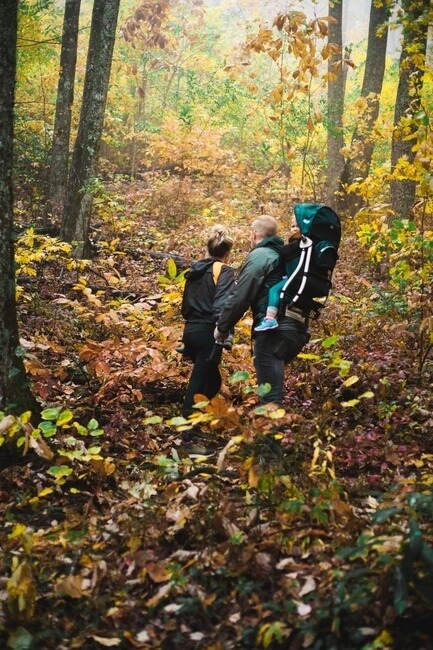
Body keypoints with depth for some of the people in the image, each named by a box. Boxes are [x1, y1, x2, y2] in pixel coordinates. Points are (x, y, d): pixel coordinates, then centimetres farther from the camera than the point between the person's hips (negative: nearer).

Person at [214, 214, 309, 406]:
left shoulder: (259, 255, -2)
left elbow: (240, 296, -9)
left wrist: (222, 327, 2)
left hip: (274, 329, -9)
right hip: (297, 328, 9)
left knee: (270, 395, -11)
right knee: (273, 387, 23)